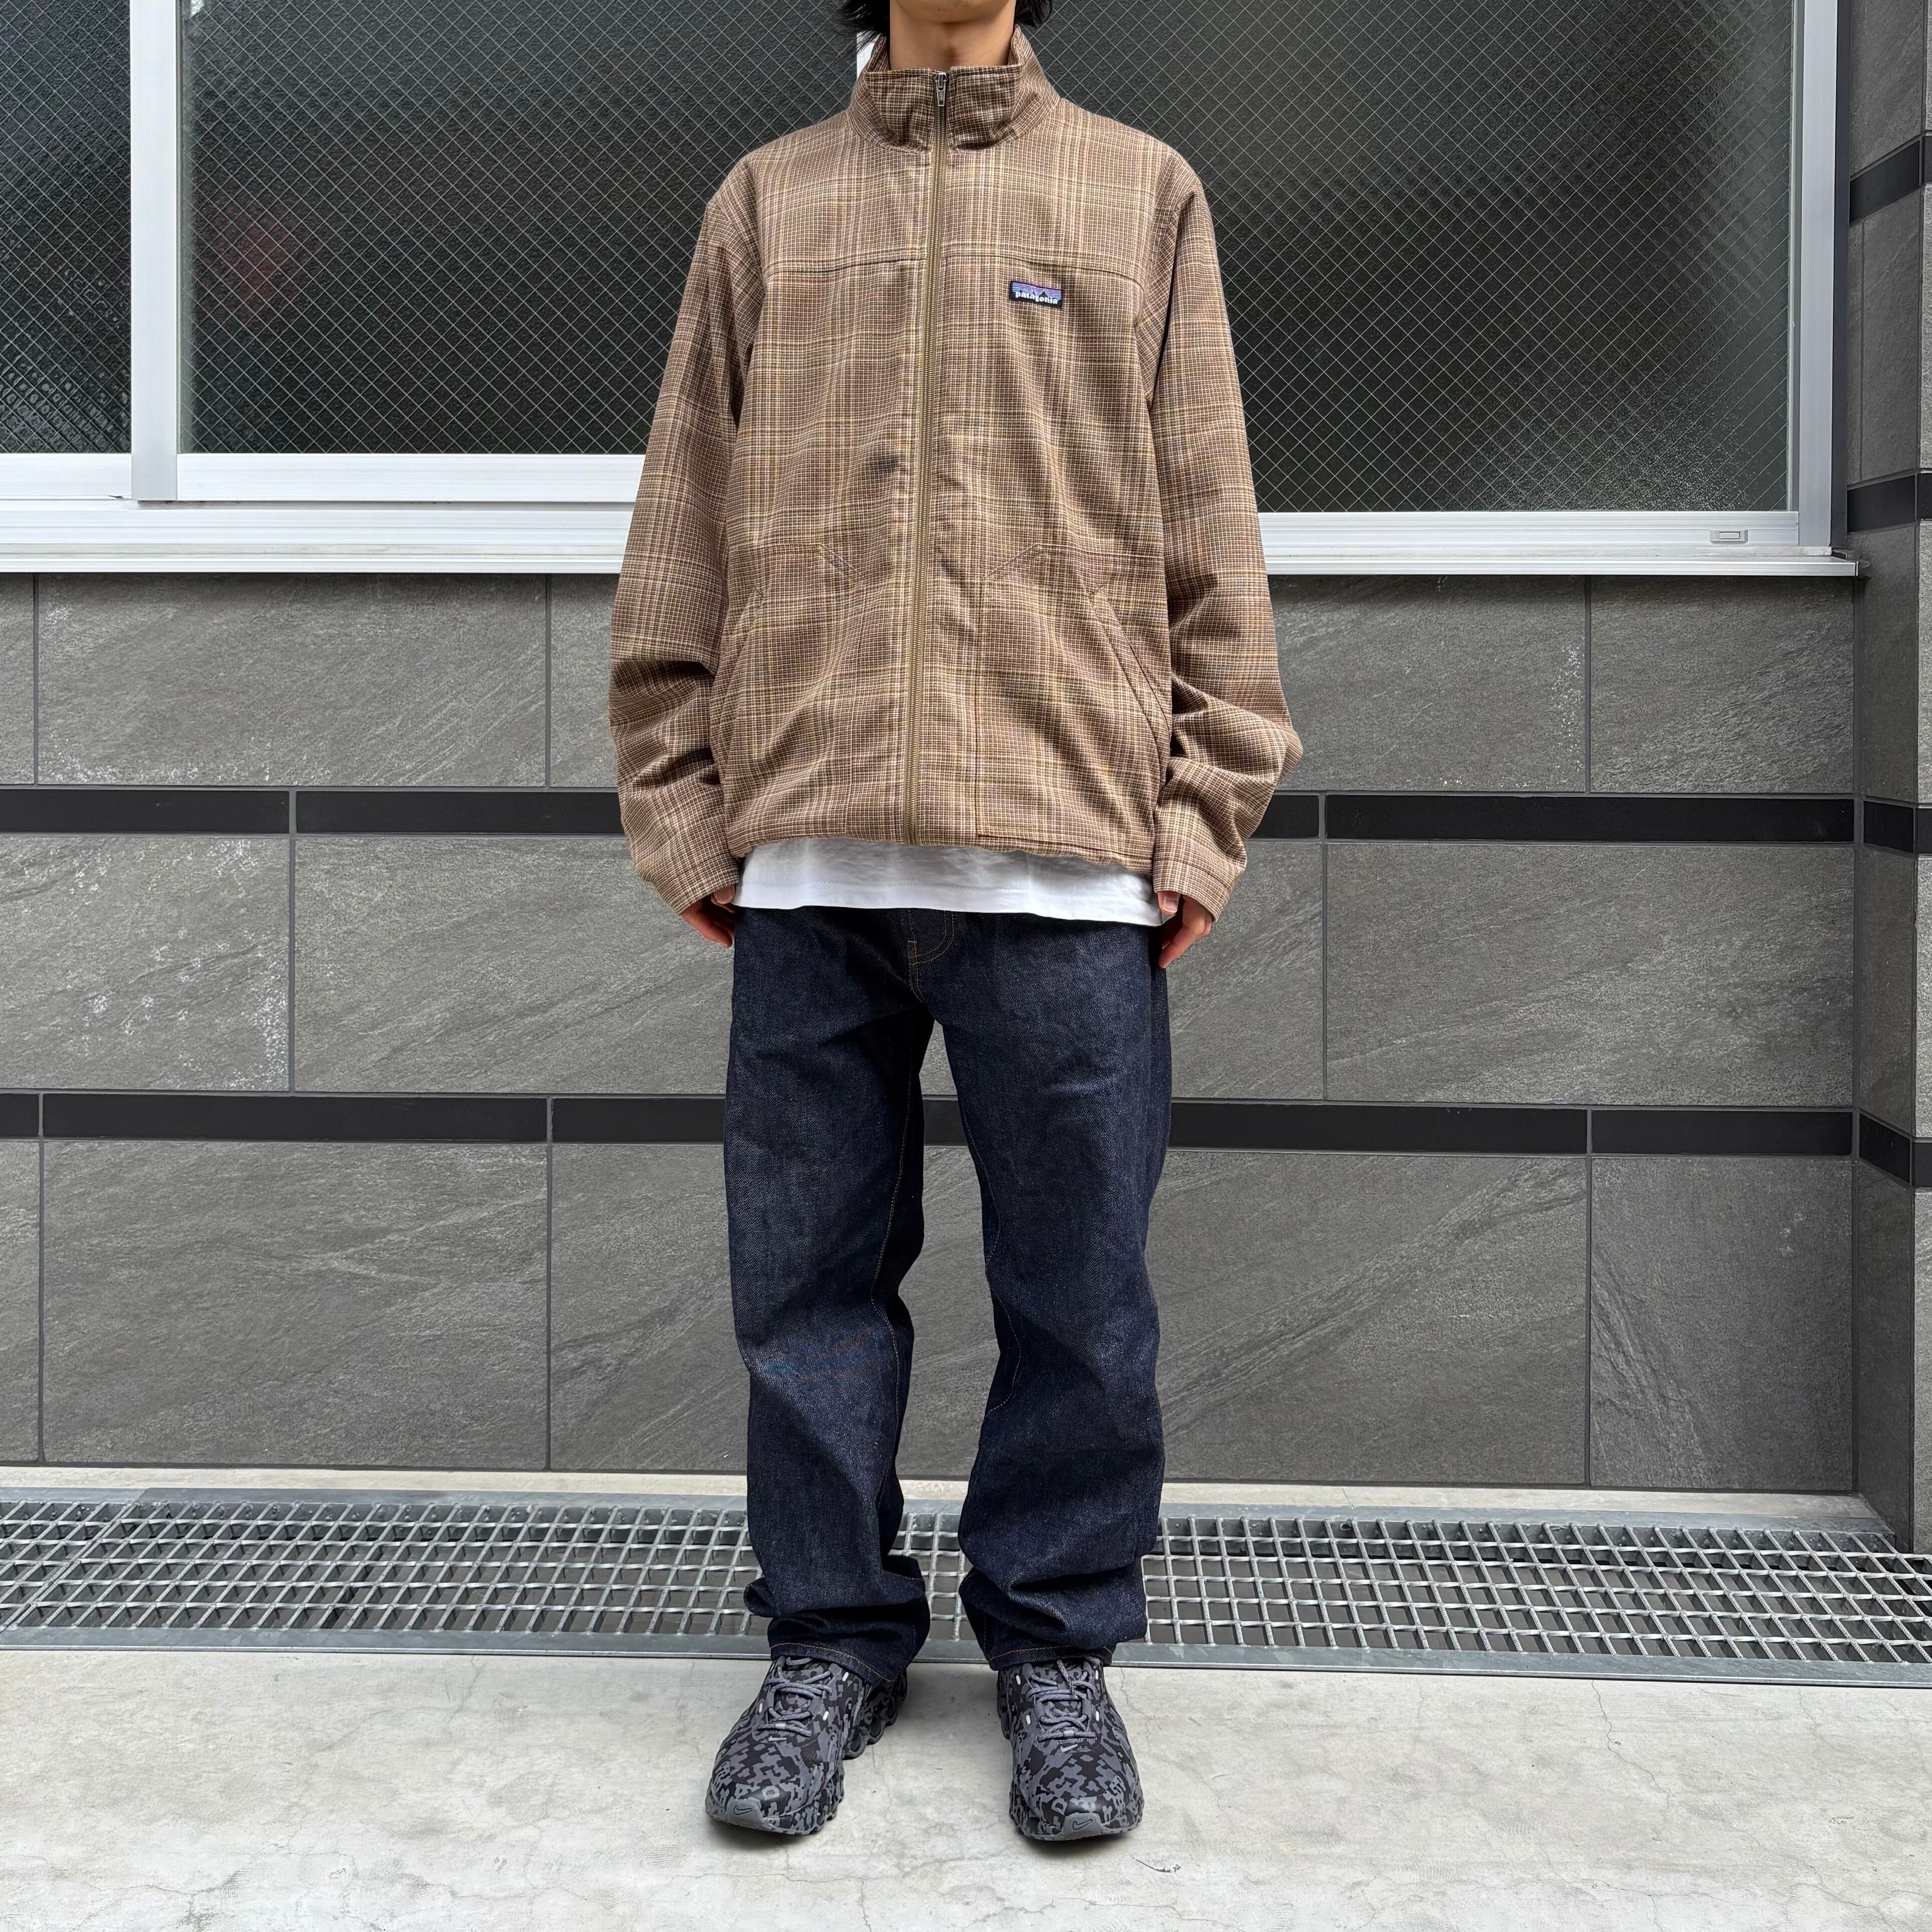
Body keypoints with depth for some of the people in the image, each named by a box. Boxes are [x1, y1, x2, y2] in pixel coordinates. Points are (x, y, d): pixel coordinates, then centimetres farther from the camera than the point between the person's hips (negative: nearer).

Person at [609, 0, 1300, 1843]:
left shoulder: (1144, 196, 11)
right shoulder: (764, 201, 14)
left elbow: (1209, 538, 7)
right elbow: (680, 538, 12)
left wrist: (1201, 817, 0)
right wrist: (685, 812, 5)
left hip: (1069, 853, -1)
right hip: (809, 856, 1)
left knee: (1076, 1284, 4)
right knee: (811, 1274, 7)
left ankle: (1056, 1640, 21)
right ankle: (831, 1636, 22)